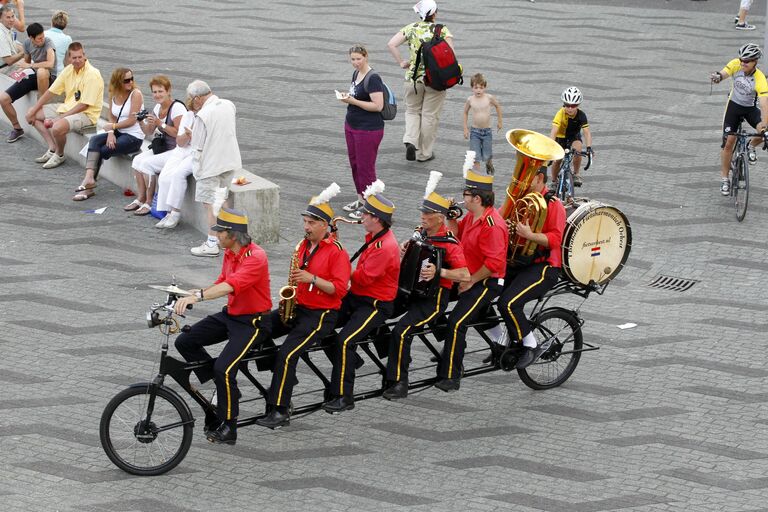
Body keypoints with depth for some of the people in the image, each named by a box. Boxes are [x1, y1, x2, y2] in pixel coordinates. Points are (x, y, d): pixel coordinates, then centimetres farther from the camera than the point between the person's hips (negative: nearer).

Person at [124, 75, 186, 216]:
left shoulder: (177, 108, -17)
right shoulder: (158, 107, 10)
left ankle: (149, 203, -10)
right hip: (163, 148, 9)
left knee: (147, 163, -22)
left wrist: (160, 124, -25)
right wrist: (141, 122, -4)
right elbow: (149, 132, 15)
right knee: (137, 159, -8)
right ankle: (140, 198, 1)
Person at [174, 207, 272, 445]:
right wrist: (195, 292, -3)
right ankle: (224, 387, 9)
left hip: (253, 321, -9)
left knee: (224, 368, -24)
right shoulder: (229, 254, 5)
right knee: (184, 342, -2)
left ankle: (227, 429, -9)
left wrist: (197, 297, -47)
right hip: (230, 315, 9)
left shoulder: (255, 257, -24)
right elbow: (222, 282, 15)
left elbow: (230, 286, -37)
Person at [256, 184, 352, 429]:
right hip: (297, 307, 8)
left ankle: (279, 411, -24)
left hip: (321, 314, -8)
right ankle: (285, 376, 5)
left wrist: (312, 278, -24)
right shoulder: (303, 245, 12)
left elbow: (340, 289, -17)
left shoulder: (337, 252, -11)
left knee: (287, 352, -25)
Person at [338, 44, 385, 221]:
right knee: (354, 163, 15)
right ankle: (360, 199, 28)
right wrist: (348, 97, 2)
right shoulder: (356, 74, 9)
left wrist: (353, 101, -22)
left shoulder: (373, 78, -19)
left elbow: (378, 105, -24)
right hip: (351, 126, 9)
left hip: (369, 130, -9)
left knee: (365, 167, -3)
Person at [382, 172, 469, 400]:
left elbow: (465, 275, -24)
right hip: (412, 289, 8)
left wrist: (439, 272, -34)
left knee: (402, 330, -26)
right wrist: (404, 248, 5)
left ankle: (399, 383, -18)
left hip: (434, 297, -8)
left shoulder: (449, 244, -17)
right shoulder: (421, 233, 7)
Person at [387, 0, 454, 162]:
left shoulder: (411, 28, -1)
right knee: (429, 115, 11)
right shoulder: (442, 30, -8)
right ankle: (424, 153, 19)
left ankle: (410, 140, -4)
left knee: (412, 111, 21)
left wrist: (400, 62, 0)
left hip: (413, 77, 2)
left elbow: (391, 44, -9)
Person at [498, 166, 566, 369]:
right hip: (516, 263, 8)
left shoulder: (553, 204, -9)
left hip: (543, 267, -7)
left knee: (508, 303, -27)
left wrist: (529, 235, -30)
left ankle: (531, 345, -6)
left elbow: (555, 239, -17)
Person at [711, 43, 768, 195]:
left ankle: (751, 147, 10)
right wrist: (717, 76, -59)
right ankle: (724, 179, 4)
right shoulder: (736, 65, -21)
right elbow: (723, 73, -33)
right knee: (728, 141, -8)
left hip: (750, 108, -1)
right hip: (734, 105, 1)